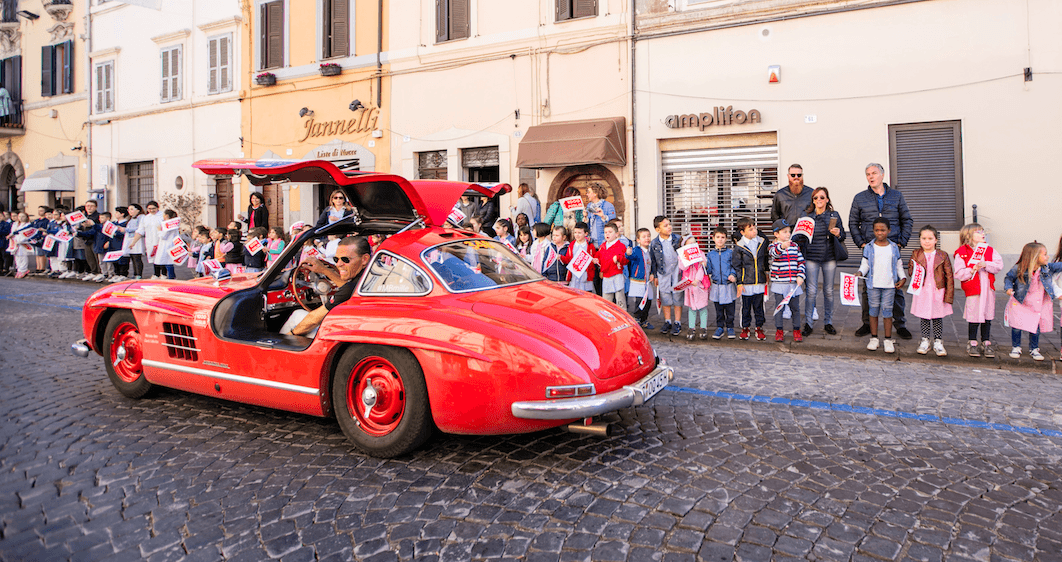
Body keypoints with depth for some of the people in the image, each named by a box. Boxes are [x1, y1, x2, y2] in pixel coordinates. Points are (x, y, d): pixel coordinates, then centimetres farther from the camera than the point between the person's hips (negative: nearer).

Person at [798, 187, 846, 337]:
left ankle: (828, 322, 19)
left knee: (829, 291, 7)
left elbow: (843, 236, 9)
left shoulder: (834, 215, 5)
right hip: (811, 258, -1)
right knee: (811, 291, -4)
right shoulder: (805, 215, 4)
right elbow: (800, 237, 11)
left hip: (830, 258, 1)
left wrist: (838, 233, -12)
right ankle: (808, 323, 6)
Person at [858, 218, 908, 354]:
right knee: (874, 310, 5)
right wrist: (860, 272, -15)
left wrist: (902, 278, 0)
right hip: (873, 285, 0)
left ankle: (888, 340, 9)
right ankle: (874, 338, 15)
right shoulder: (869, 248, 3)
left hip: (890, 285, 0)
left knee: (887, 310, 0)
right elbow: (865, 264, 3)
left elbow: (899, 265, 12)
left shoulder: (894, 247, 7)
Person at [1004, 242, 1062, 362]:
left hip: (1039, 305, 3)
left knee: (1036, 327, 8)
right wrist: (1008, 288, -19)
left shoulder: (1047, 268, -4)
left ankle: (1034, 349, 26)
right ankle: (1016, 347, 18)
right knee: (1017, 325, -1)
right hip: (1020, 303, -3)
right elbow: (1009, 278, -4)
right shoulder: (1018, 269, -14)